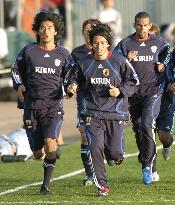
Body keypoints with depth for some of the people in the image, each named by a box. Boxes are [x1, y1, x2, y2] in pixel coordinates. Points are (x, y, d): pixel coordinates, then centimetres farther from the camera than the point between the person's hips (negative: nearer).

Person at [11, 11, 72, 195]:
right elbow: (16, 69, 19)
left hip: (53, 105, -1)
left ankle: (46, 184, -14)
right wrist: (19, 85, 4)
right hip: (32, 105, 1)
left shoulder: (63, 54, 3)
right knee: (37, 153, 3)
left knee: (50, 141, -23)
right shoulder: (28, 51, 3)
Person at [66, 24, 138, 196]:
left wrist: (120, 90, -12)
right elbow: (73, 78, 17)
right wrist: (71, 86, -5)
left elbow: (133, 81, 5)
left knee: (114, 152, -2)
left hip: (115, 112, -1)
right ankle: (102, 185, -1)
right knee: (95, 148, -11)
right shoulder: (84, 63, 4)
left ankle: (117, 155, 38)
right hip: (92, 114, 1)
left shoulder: (119, 62, -1)